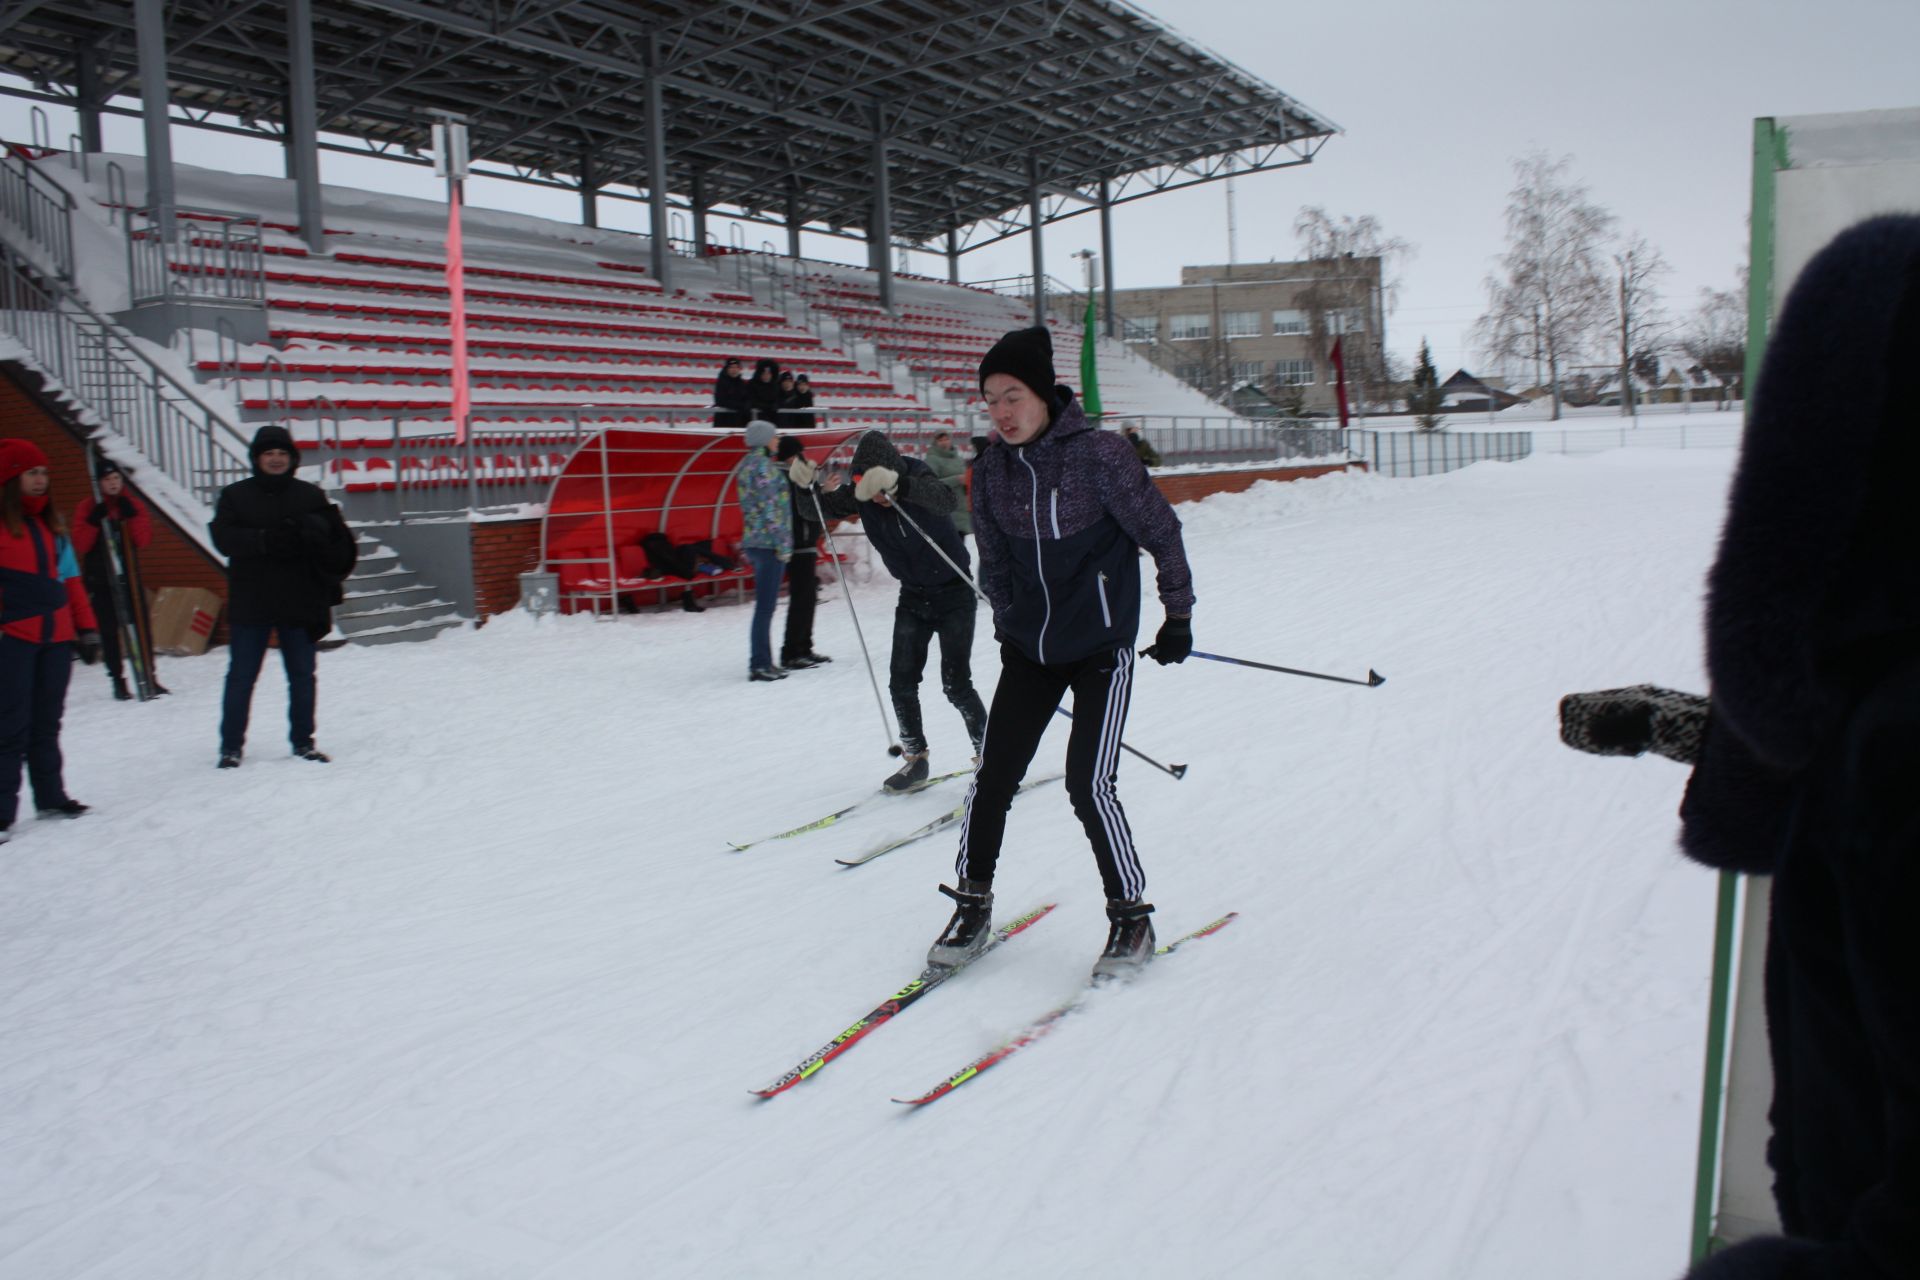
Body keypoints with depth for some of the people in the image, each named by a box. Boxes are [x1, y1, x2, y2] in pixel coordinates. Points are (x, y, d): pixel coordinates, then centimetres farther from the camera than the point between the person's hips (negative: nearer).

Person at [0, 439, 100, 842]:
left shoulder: (51, 524, 16)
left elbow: (70, 580, 18)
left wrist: (86, 629, 14)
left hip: (56, 636, 6)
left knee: (47, 724, 14)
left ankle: (51, 797, 23)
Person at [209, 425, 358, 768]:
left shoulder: (311, 496, 6)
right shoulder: (235, 495, 4)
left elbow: (335, 538, -4)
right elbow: (223, 538, -9)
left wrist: (311, 530, -25)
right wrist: (265, 540, -24)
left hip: (300, 602, 1)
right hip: (250, 605, -1)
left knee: (303, 677, 9)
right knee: (241, 677, 3)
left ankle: (303, 742, 20)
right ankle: (231, 746, 12)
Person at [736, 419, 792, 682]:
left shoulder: (747, 464, 17)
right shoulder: (764, 465, -12)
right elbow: (770, 508, -17)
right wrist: (783, 544, -15)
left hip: (753, 541, 9)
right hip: (769, 542, -9)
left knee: (764, 604, 13)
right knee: (765, 605, -6)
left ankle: (762, 662, 17)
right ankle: (759, 665, -4)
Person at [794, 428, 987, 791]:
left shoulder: (919, 479, -25)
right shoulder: (862, 495, -10)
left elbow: (944, 500, -46)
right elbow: (820, 509, -9)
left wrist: (896, 484, -63)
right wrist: (806, 485, -32)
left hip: (954, 593, -5)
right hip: (913, 597, 5)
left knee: (955, 683, -8)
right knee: (901, 682, 1)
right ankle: (915, 757, 18)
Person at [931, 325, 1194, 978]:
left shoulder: (1099, 453, -17)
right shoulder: (992, 468, -2)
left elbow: (1162, 532, -7)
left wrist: (1178, 615, 1)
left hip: (1102, 647, -5)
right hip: (1028, 649, 5)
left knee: (1088, 783, -10)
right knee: (993, 776, 1)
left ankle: (1131, 917, 10)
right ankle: (972, 904, 19)